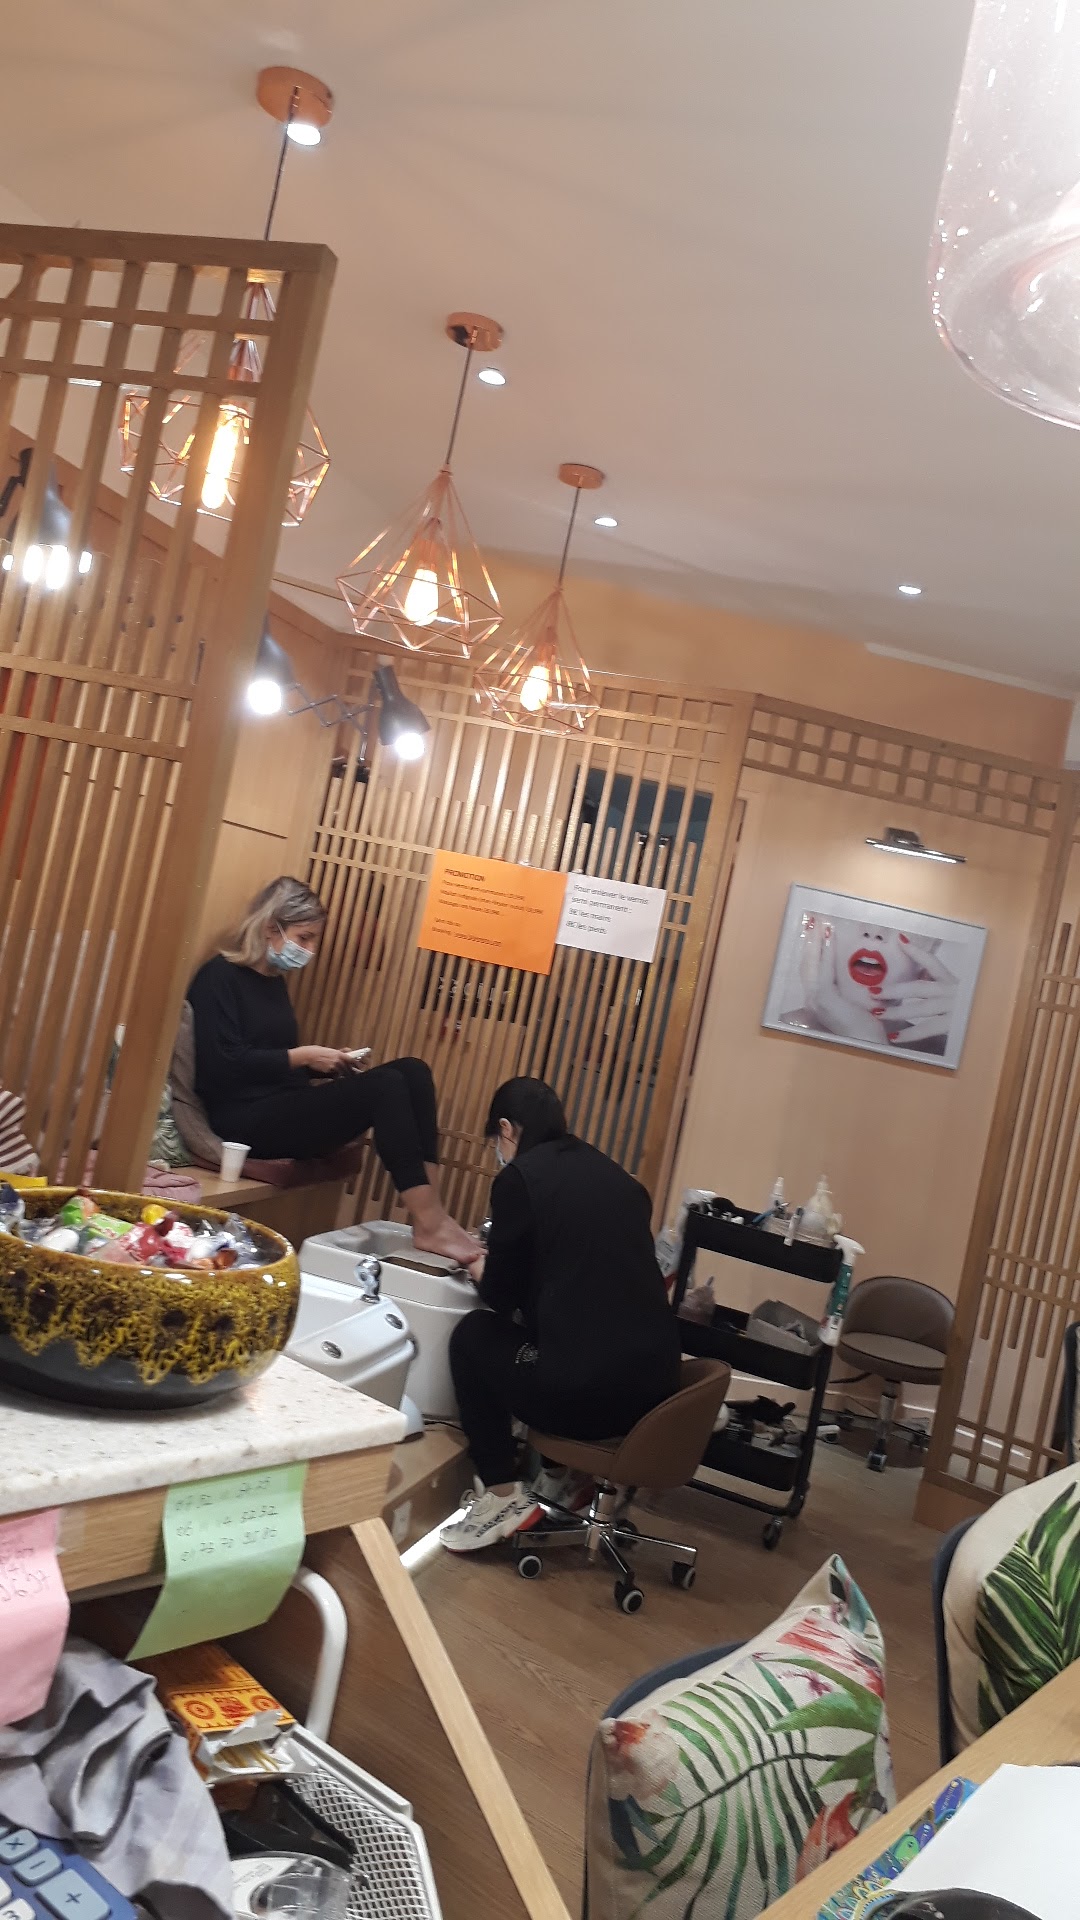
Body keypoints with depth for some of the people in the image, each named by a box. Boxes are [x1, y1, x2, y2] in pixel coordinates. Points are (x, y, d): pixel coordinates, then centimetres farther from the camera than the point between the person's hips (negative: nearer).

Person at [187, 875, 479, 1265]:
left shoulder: (274, 982, 19)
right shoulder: (220, 977, -6)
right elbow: (222, 1065, -17)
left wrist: (319, 1066, 2)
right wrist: (303, 1057, -14)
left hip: (286, 1108, 8)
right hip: (247, 1120, -8)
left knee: (411, 1071, -11)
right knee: (385, 1086, -26)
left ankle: (431, 1214, -19)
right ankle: (427, 1226, -26)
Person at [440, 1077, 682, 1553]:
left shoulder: (520, 1177, -3)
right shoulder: (616, 1177, 14)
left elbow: (503, 1295, 3)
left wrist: (483, 1272, 25)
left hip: (584, 1391, -7)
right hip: (654, 1387, 7)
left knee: (474, 1334, 18)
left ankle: (504, 1496, 15)